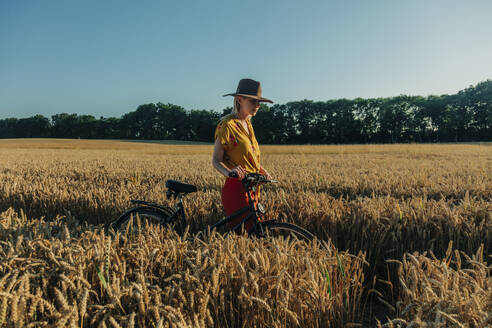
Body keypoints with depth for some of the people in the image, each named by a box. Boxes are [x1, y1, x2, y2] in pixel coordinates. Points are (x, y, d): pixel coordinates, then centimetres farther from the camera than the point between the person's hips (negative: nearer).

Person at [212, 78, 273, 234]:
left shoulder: (247, 123, 15)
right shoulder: (227, 124, -11)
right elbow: (216, 160, -13)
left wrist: (262, 170, 7)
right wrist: (229, 172, -32)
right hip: (237, 188, -8)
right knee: (237, 234, -6)